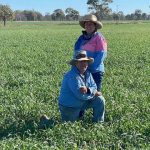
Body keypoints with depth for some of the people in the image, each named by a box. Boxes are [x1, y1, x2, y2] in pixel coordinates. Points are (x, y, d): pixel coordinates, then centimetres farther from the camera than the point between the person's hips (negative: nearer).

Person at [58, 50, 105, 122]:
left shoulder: (87, 73, -1)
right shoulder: (72, 76, -27)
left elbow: (94, 87, -5)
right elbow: (79, 95, -31)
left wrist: (87, 90, -29)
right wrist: (94, 93, -16)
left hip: (82, 102, 7)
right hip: (69, 108, -7)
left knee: (99, 100, -3)